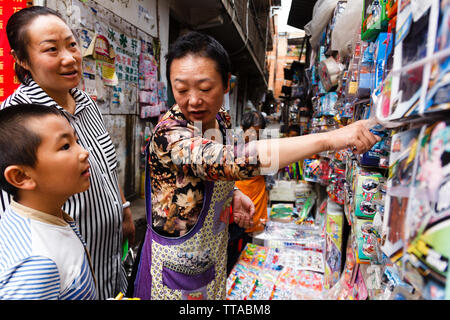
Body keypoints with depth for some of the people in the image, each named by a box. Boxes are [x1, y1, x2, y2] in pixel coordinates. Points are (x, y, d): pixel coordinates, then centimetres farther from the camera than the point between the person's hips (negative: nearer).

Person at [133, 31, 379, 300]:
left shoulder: (222, 119, -6)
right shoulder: (168, 136, -29)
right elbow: (230, 160, -46)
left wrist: (234, 194, -10)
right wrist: (331, 139, -46)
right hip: (178, 263, -6)